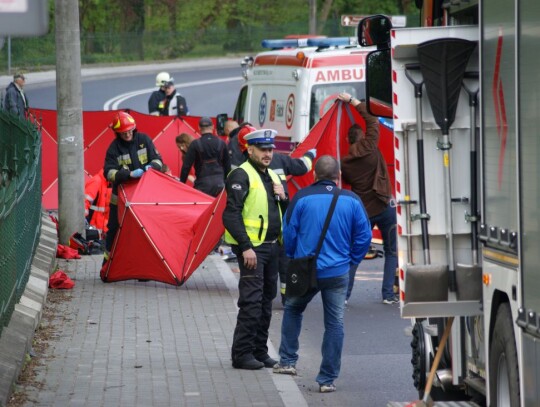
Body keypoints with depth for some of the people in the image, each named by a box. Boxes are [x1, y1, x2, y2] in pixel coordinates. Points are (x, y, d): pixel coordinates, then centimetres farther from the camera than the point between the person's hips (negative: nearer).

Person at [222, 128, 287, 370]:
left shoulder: (273, 177, 17)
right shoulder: (241, 176, -9)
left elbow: (285, 213, 23)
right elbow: (231, 215, -16)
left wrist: (283, 198, 1)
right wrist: (245, 247, -22)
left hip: (272, 247, 8)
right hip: (252, 248, -8)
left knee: (266, 301, 11)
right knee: (251, 301, -11)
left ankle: (259, 351, 19)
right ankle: (242, 354, -7)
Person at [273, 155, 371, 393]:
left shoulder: (302, 198, -6)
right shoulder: (352, 201, -3)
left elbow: (288, 233, -1)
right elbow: (364, 236, 0)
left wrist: (294, 259, 16)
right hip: (338, 273, 0)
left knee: (292, 310, 25)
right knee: (334, 324, 5)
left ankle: (287, 361, 24)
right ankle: (327, 379, 4)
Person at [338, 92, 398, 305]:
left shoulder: (345, 163, 2)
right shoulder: (369, 146, -7)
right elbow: (372, 119, 1)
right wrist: (353, 101, 9)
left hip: (362, 211, 3)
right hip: (384, 207, -3)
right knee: (391, 251, 9)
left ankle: (344, 293, 6)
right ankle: (388, 294, 3)